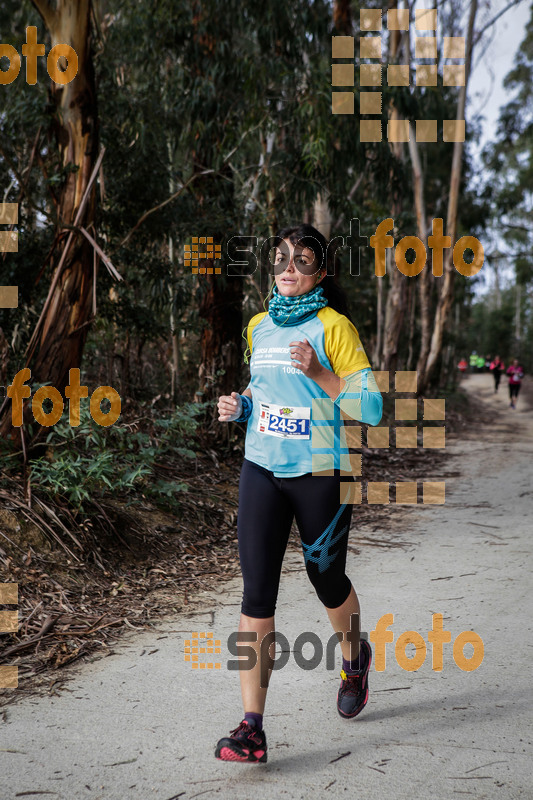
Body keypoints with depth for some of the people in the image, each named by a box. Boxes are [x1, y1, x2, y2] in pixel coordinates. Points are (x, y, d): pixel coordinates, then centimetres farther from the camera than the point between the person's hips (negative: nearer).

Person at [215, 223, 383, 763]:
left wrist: (319, 375, -22)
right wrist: (240, 406, 4)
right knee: (256, 590, -7)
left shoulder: (334, 327, -7)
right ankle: (251, 728, -5)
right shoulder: (258, 327, 10)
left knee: (326, 577, 13)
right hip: (261, 470, 4)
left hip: (321, 474, -4)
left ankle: (354, 658, 47)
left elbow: (371, 408, -10)